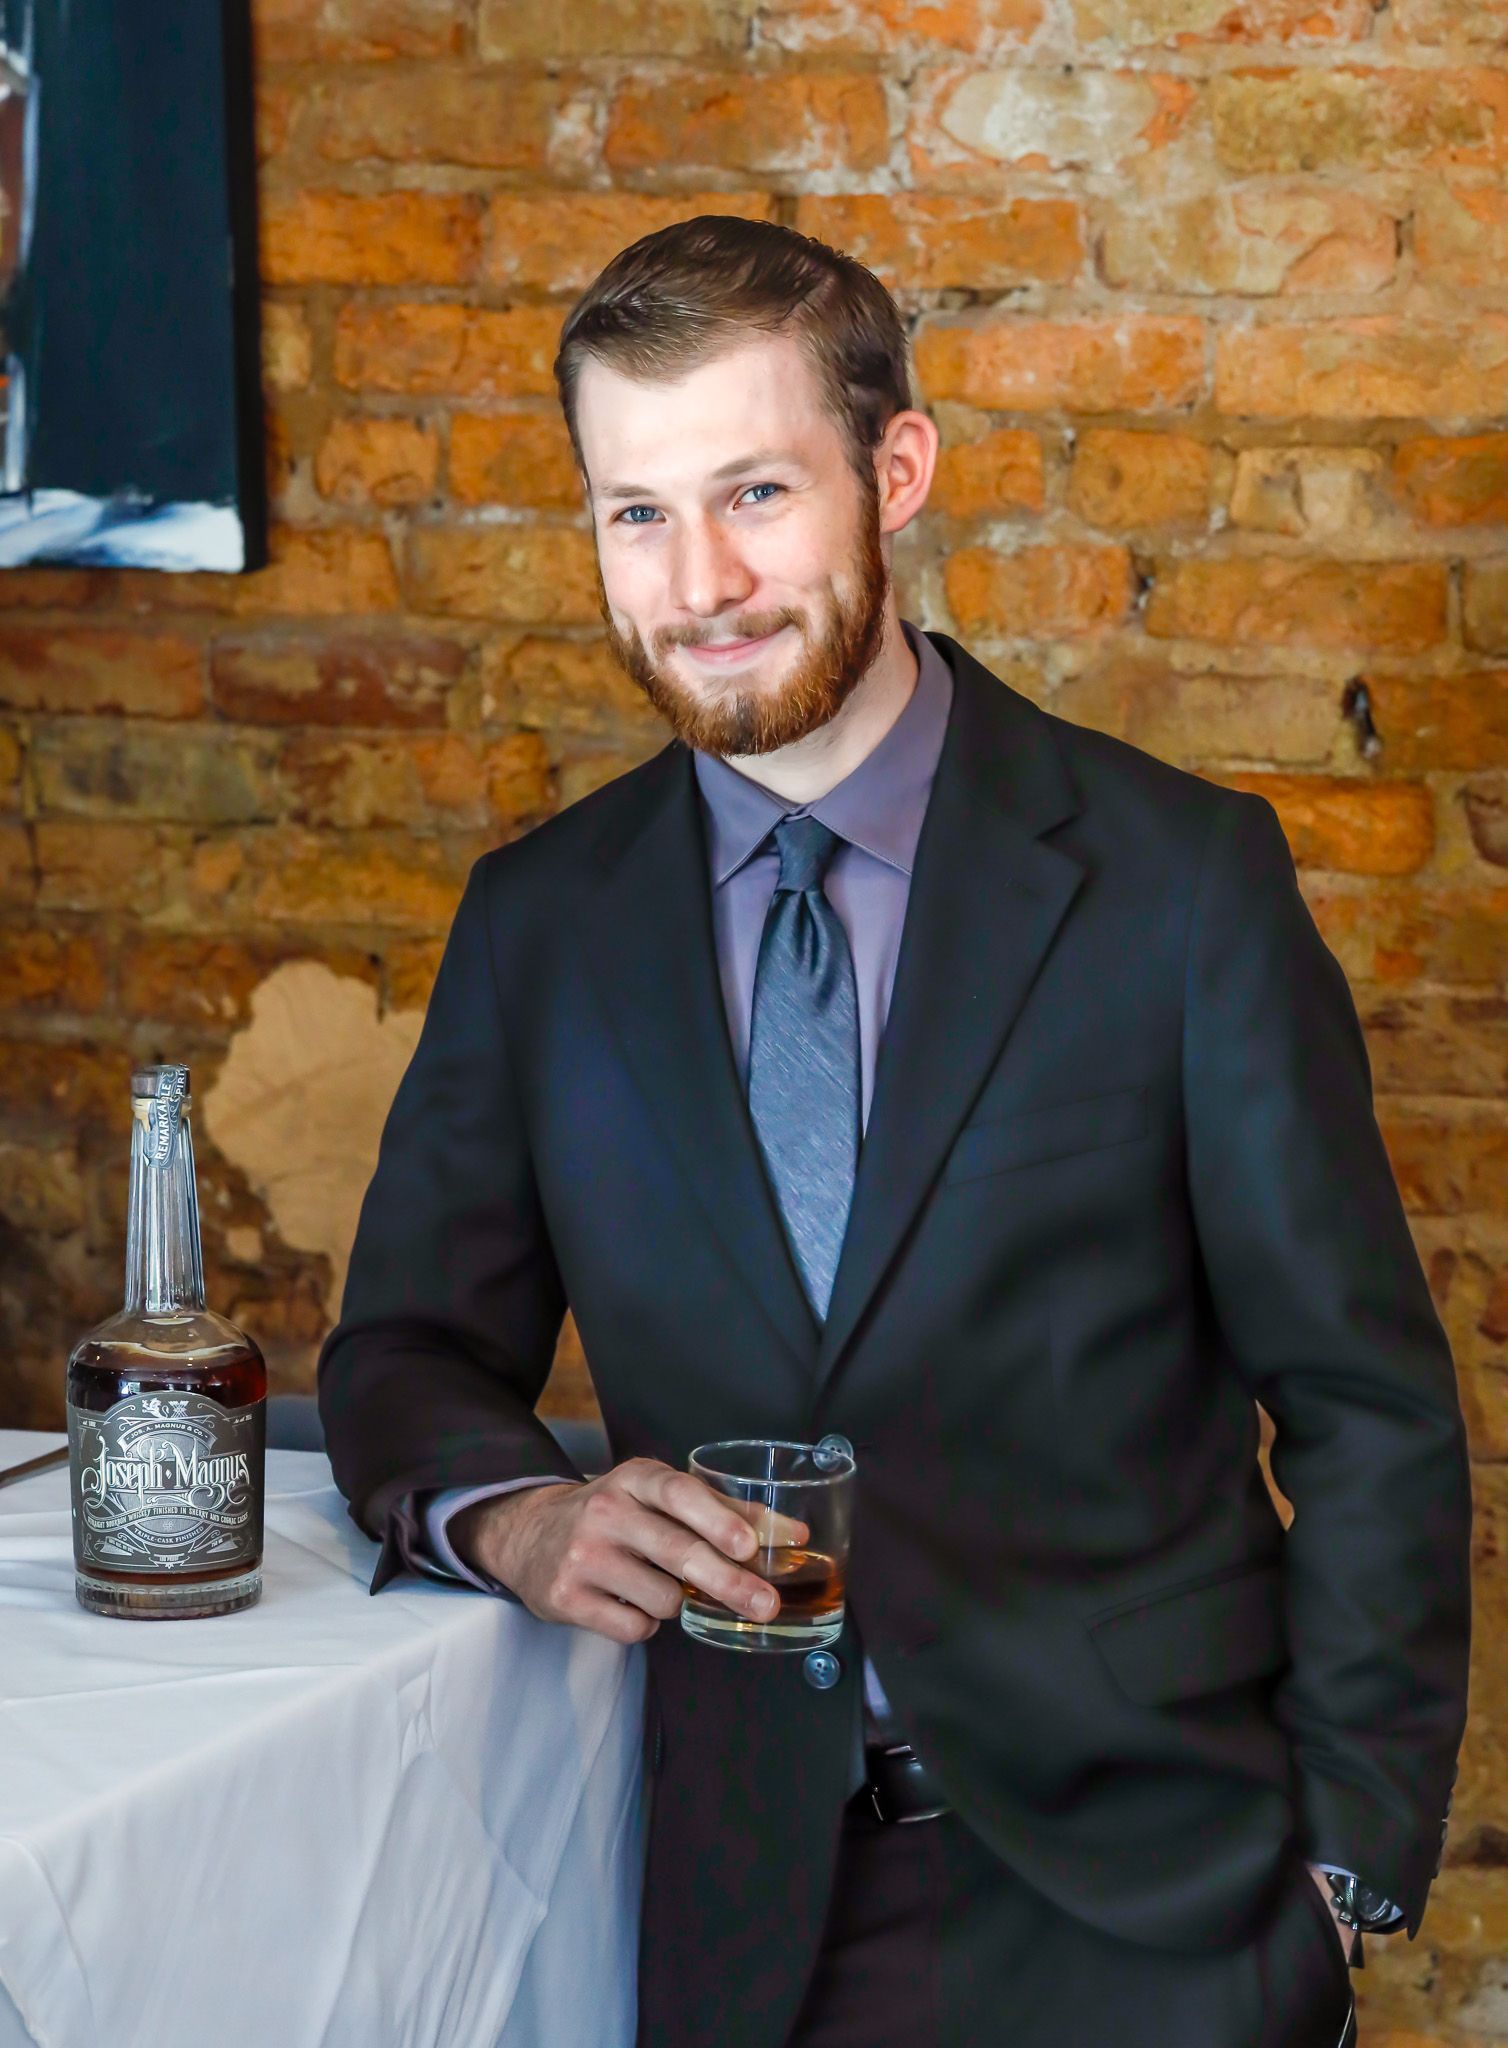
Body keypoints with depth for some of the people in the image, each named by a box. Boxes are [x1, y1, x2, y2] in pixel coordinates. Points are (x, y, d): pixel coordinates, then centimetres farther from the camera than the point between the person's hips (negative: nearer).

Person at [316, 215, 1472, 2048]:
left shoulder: (1182, 878, -4)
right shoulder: (539, 923, 6)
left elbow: (1364, 1401, -2)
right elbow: (409, 1352, 9)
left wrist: (1344, 1860, -7)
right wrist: (516, 1514, -14)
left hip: (1143, 1883, -2)